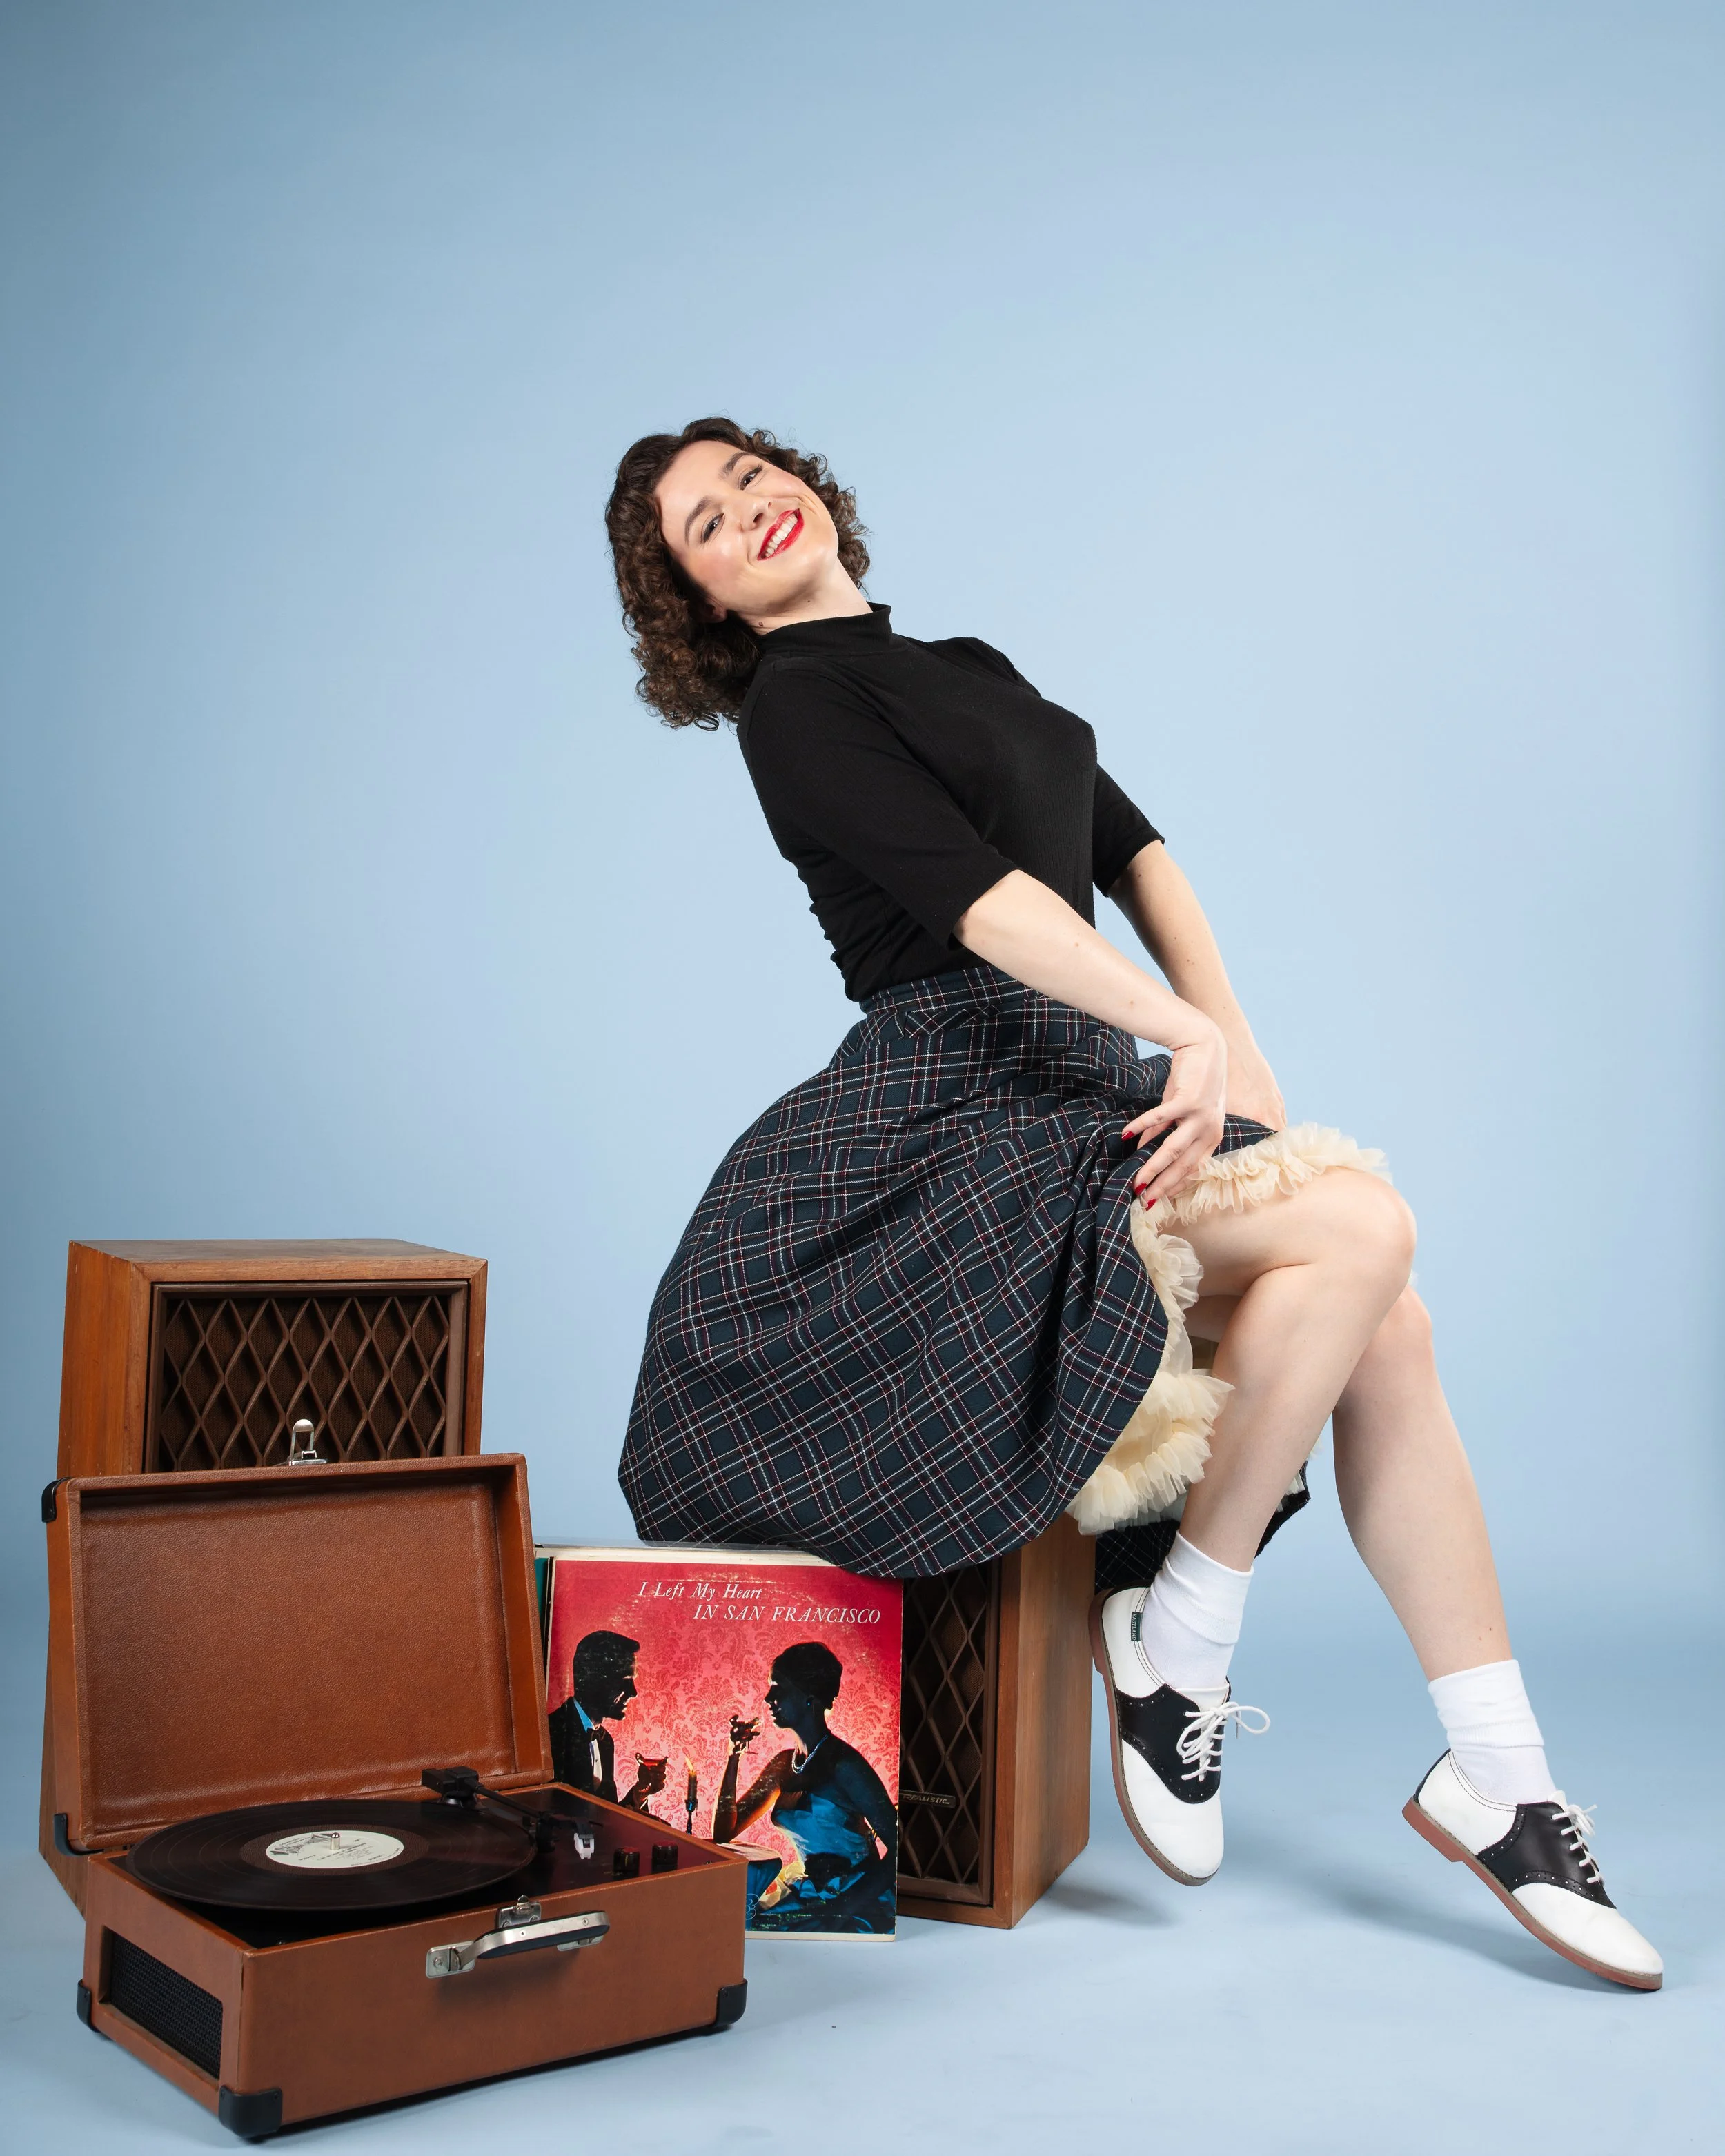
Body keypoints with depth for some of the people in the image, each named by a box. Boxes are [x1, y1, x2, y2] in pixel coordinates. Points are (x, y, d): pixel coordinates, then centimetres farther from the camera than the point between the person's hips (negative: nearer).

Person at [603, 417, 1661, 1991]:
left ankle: (1496, 1781, -3)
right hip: (950, 1123, -7)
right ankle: (1177, 1632, -8)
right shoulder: (795, 706, -2)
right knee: (1358, 1223, -22)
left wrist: (1241, 1062, 4)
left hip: (1080, 1092, 7)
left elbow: (1134, 849, 16)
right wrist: (1186, 1032, -24)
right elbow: (977, 898, -16)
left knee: (1387, 1327, -10)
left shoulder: (966, 669, 24)